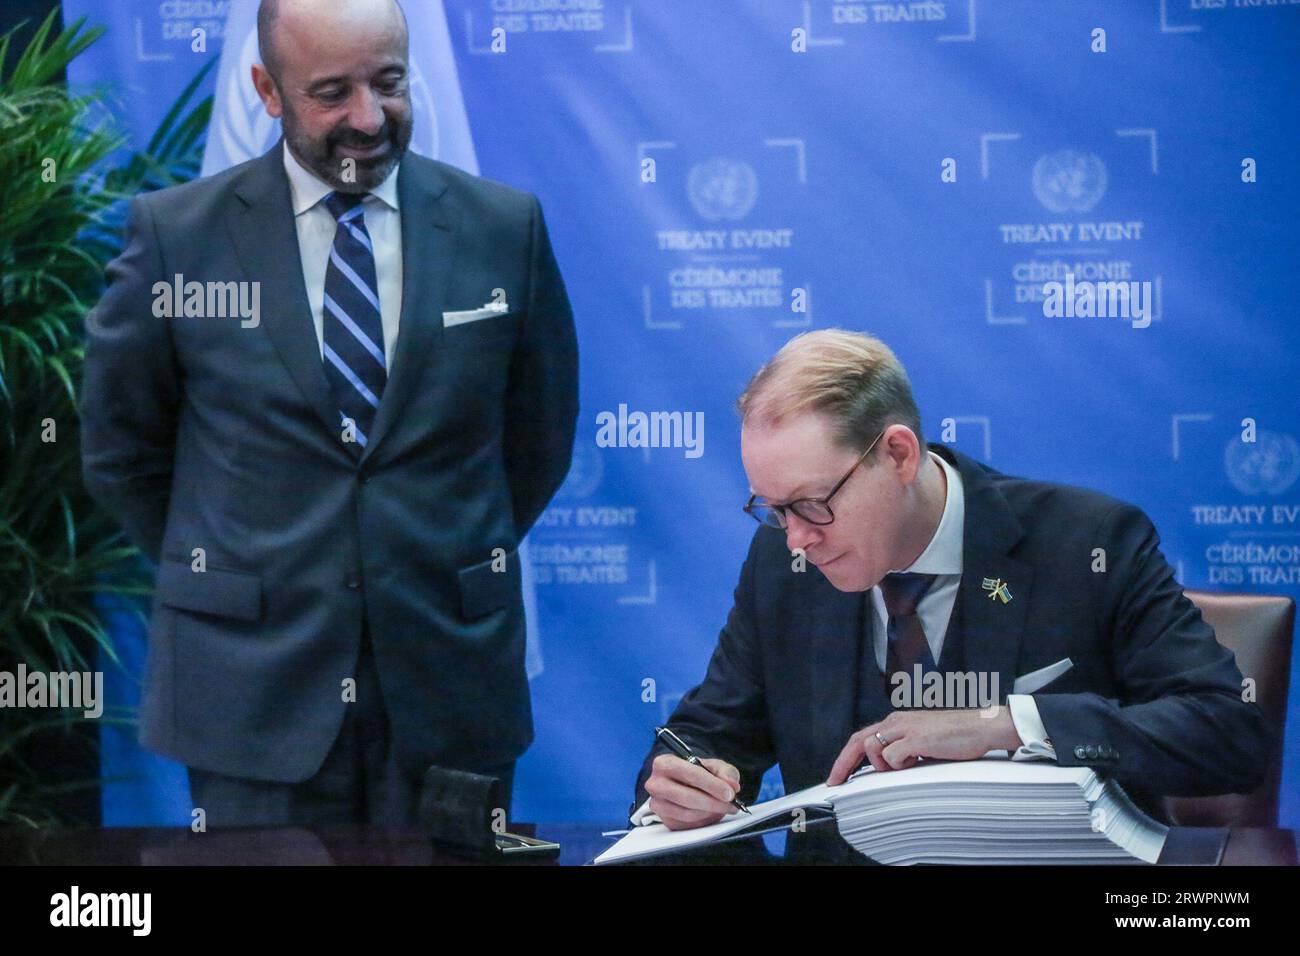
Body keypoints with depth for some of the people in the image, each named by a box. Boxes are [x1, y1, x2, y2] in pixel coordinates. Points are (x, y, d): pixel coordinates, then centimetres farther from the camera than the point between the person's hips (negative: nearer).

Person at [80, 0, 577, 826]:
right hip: (255, 687, -1)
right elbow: (122, 448, 9)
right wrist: (214, 574, 10)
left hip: (451, 669, 1)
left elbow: (538, 435, 14)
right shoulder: (177, 233, -2)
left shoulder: (506, 227, 2)